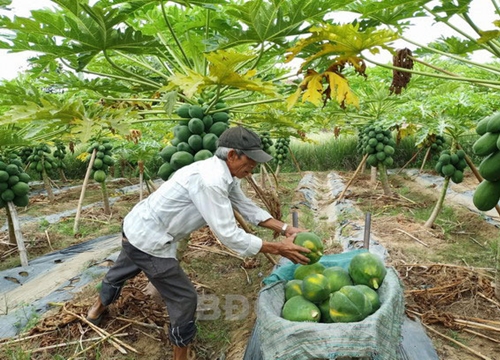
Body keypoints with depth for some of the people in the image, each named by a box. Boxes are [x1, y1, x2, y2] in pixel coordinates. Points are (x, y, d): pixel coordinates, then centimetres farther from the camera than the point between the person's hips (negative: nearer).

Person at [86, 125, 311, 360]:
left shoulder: (224, 174, -2)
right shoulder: (211, 180, -32)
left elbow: (248, 208, 4)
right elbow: (228, 234, -31)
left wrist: (285, 228, -4)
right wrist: (278, 248, -26)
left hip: (138, 229, 10)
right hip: (148, 240, -10)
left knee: (122, 272, 35)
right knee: (183, 297, 1)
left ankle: (98, 309, 65)